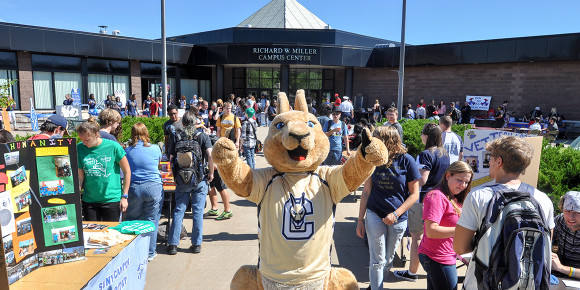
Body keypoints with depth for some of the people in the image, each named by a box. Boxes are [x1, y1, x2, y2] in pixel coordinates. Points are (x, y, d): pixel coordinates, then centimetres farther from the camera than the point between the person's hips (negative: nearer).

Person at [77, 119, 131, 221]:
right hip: (89, 200, 3)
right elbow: (80, 176, 0)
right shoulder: (79, 148, -3)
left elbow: (127, 171, -3)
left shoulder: (113, 147, -11)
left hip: (112, 199, -3)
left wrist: (124, 197, -2)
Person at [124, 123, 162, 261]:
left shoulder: (128, 150, 1)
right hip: (153, 187, -1)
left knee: (133, 220, 14)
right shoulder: (155, 148, 0)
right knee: (151, 221, 7)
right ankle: (150, 253, 15)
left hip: (134, 188, 1)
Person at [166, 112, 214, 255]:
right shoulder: (203, 136, -1)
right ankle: (196, 244, 11)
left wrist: (175, 177, 14)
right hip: (199, 179, -1)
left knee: (178, 211, 8)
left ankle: (173, 244, 9)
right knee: (198, 211, 6)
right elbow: (210, 155, -11)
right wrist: (211, 173, 0)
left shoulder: (177, 137, 3)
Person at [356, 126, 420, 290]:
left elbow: (414, 194, -5)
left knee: (388, 260, 16)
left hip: (398, 219, 0)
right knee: (377, 261, 1)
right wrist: (360, 220, -1)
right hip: (375, 215, 0)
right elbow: (366, 191, 1)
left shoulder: (406, 160, -9)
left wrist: (396, 214, -16)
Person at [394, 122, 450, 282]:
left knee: (416, 236, 2)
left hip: (423, 200, -8)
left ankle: (412, 272, 12)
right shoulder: (445, 154, 7)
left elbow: (422, 180, -21)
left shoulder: (425, 155, -16)